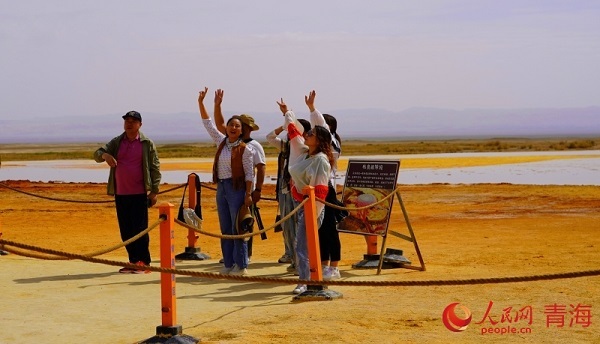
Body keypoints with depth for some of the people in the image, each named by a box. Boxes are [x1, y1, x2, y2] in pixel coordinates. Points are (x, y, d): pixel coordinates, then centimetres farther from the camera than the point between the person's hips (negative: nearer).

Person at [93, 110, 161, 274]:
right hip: (120, 194, 4)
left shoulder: (147, 144, 1)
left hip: (139, 194, -4)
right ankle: (133, 262, 14)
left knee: (140, 229, -6)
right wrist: (105, 155, -22)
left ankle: (143, 263, -3)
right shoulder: (116, 143, 11)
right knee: (126, 231, 7)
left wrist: (154, 191, -8)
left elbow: (155, 168, 0)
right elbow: (97, 154, 3)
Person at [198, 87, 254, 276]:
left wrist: (248, 194, -14)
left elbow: (249, 173, -8)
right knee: (225, 228, 9)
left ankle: (241, 266, 1)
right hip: (221, 187, 6)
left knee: (237, 228, -4)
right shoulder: (221, 142, 9)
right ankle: (228, 264, 14)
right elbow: (208, 124, 13)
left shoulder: (244, 149, -7)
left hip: (236, 188, -6)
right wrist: (201, 103, 7)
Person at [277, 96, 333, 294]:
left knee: (303, 247, -10)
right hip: (298, 203, 9)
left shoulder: (321, 160, -17)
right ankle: (306, 279, 18)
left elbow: (321, 190, -21)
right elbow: (294, 131, 26)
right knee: (301, 245, 12)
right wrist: (287, 113, 37)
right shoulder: (303, 152, 7)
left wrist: (313, 215, -25)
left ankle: (305, 281, -6)